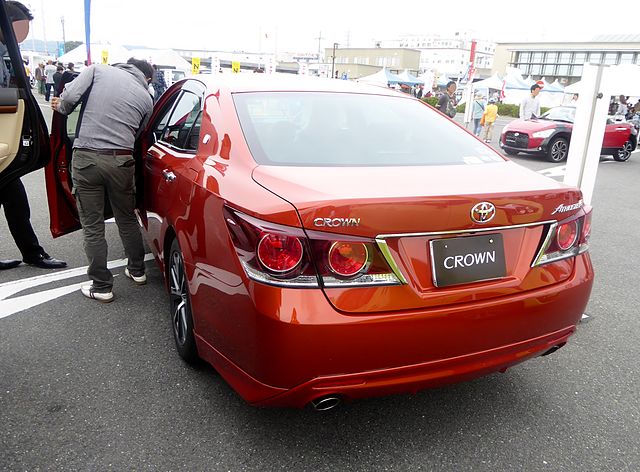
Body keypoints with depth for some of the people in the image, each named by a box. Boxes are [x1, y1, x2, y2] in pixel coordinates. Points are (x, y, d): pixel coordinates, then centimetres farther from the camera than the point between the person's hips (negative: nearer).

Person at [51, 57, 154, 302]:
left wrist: (61, 107, 15)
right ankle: (137, 271, 35)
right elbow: (137, 134, 13)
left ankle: (101, 287, 15)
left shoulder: (98, 70, 6)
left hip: (86, 157, -1)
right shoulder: (146, 98, 10)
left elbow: (69, 96, -6)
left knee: (92, 226, 8)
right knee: (127, 218, 22)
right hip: (122, 161, 2)